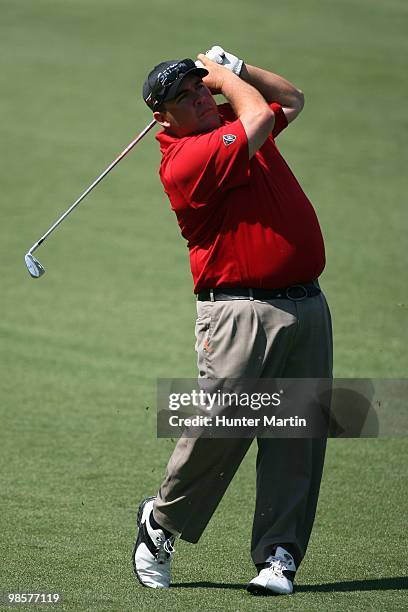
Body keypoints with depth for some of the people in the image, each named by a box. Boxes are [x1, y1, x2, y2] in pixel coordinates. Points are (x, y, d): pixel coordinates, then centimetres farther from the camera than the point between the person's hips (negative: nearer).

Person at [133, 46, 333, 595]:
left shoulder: (231, 122, 15)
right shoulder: (184, 159, -11)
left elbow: (291, 100, 33)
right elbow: (258, 117, -19)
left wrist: (232, 67, 18)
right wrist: (225, 76, -1)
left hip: (307, 305, 7)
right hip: (241, 308, -7)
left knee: (297, 438, 0)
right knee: (219, 426, -11)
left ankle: (278, 556, 4)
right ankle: (162, 522, 13)